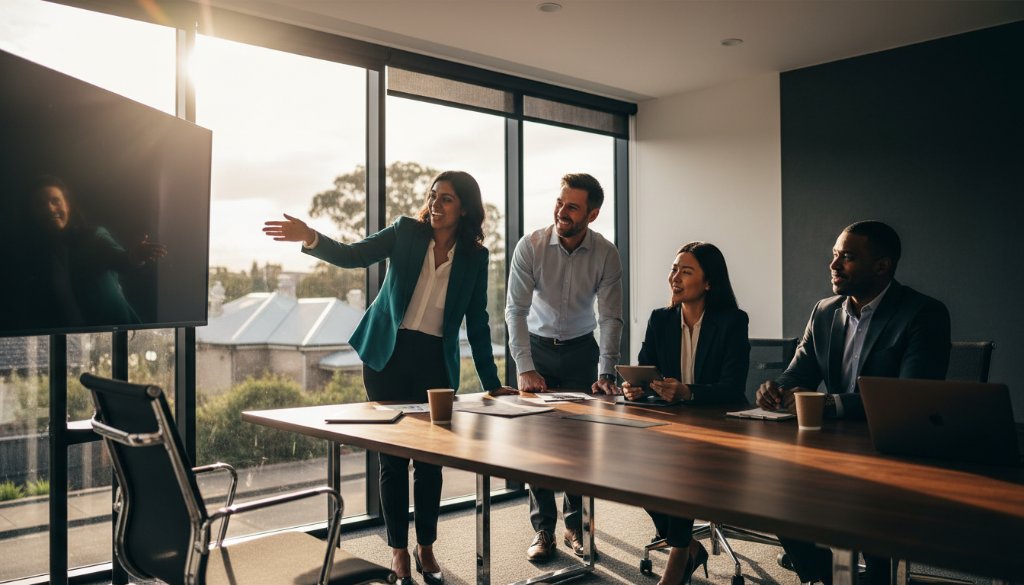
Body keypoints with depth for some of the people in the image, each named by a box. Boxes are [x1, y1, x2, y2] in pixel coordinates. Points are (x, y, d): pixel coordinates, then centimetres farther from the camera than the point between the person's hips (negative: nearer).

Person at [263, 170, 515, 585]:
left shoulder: (475, 256, 1)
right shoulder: (407, 232, -2)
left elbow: (477, 323, 4)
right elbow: (352, 256, -12)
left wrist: (491, 383, 4)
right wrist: (311, 238, -31)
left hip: (436, 363, 1)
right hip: (388, 356, -1)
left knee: (430, 458, 7)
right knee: (392, 456, 5)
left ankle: (426, 547, 24)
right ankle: (398, 549, 18)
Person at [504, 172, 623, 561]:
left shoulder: (606, 254, -15)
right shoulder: (530, 247, -18)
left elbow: (611, 317, -12)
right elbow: (516, 310, -17)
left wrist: (605, 373, -20)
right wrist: (525, 369, -22)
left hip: (581, 350, 1)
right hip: (537, 347, 0)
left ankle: (575, 524, 14)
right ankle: (543, 528, 9)